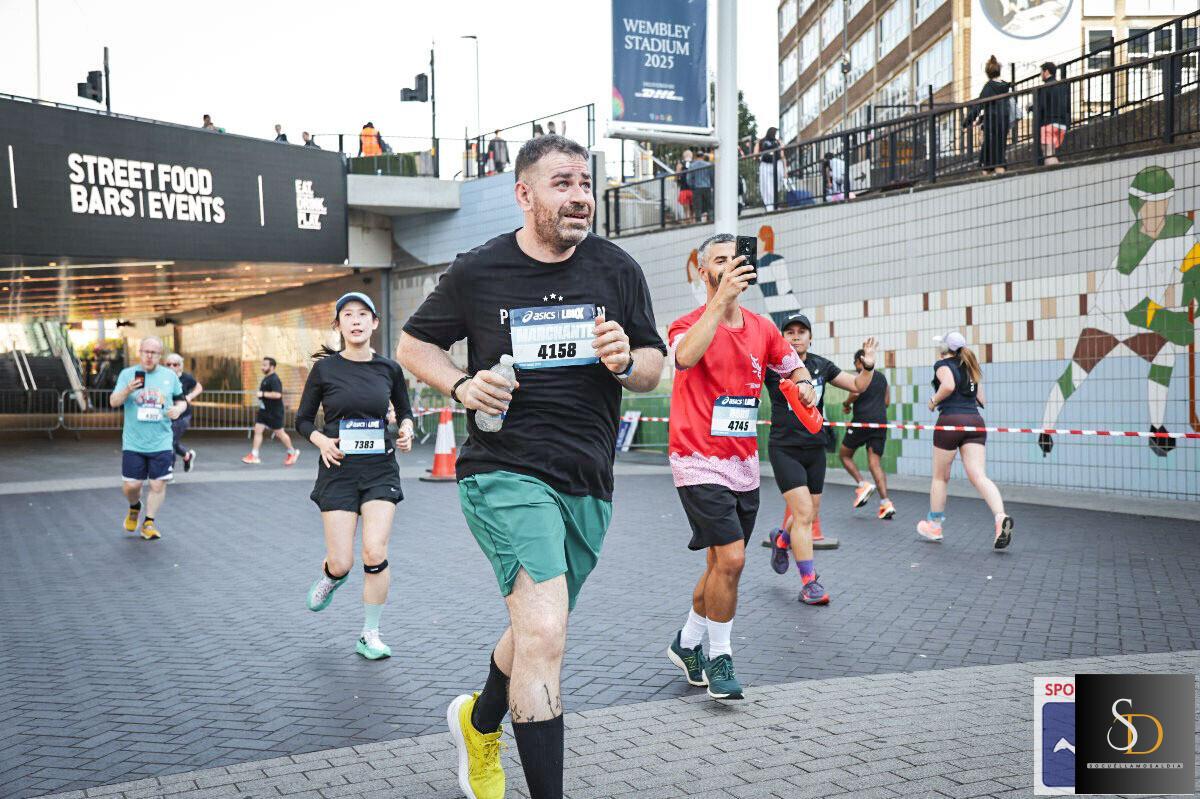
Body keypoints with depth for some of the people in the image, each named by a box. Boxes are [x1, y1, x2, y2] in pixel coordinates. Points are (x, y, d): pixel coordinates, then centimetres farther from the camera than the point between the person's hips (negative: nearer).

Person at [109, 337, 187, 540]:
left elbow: (181, 400, 14)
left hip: (162, 443, 1)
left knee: (158, 484, -1)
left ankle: (149, 522, 15)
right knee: (130, 486, 2)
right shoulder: (127, 374, 1)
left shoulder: (170, 376, 6)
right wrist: (127, 390, -23)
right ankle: (134, 508, 34)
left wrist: (178, 409, -9)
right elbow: (113, 402, -3)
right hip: (133, 443, -1)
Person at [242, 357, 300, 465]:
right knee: (257, 431, 1)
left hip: (274, 413, -9)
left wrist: (263, 394, -24)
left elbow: (277, 394, -30)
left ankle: (292, 453, 20)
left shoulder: (274, 379, -18)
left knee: (279, 433, 2)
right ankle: (254, 456, 2)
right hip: (264, 411, 9)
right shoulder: (266, 378, 13)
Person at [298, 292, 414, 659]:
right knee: (342, 563, -2)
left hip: (380, 468, 1)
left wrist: (406, 430, -5)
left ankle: (369, 635, 8)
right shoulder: (325, 369, -2)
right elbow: (303, 420, 6)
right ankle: (330, 578, 38)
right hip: (339, 468, -1)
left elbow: (405, 411, 16)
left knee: (375, 553, -10)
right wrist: (322, 441, -13)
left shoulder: (388, 368, 2)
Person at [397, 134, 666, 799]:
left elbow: (655, 366, 12)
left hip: (587, 484, 5)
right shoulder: (477, 271, -2)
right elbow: (412, 344, 10)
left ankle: (480, 721, 51)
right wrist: (461, 385, -9)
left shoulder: (617, 269, 5)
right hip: (505, 472, -4)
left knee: (536, 634, 20)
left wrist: (627, 362, -12)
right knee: (543, 634, -22)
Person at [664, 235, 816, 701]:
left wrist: (803, 385, -1)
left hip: (744, 466, 6)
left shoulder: (763, 329, 8)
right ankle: (719, 657, 5)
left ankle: (687, 644, 33)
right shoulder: (690, 324, -9)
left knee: (721, 564, 14)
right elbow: (685, 357, -33)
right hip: (699, 463, -6)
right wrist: (721, 299, -38)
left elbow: (794, 368, 22)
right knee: (730, 558, -14)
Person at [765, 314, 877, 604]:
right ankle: (809, 582, -3)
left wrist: (868, 366, -8)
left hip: (815, 449, 5)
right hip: (784, 449, -5)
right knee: (803, 514, -13)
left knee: (809, 516, 13)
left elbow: (858, 385, 11)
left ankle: (781, 539, 47)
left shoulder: (822, 366, 6)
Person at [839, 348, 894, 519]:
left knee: (845, 455, 12)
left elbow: (855, 393, -18)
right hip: (880, 423, 6)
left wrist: (846, 404, -1)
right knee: (875, 463, 2)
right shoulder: (882, 377, 19)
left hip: (862, 421, -6)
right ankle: (886, 502, -11)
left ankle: (863, 485, -6)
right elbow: (887, 402, 21)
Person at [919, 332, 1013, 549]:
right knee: (978, 475, -7)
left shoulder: (943, 364, 0)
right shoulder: (970, 367, 22)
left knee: (940, 477, 10)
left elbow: (948, 385, -20)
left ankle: (934, 526, 22)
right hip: (975, 421, 5)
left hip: (951, 420, -5)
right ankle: (1001, 517, -30)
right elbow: (980, 400, 22)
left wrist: (934, 401, -4)